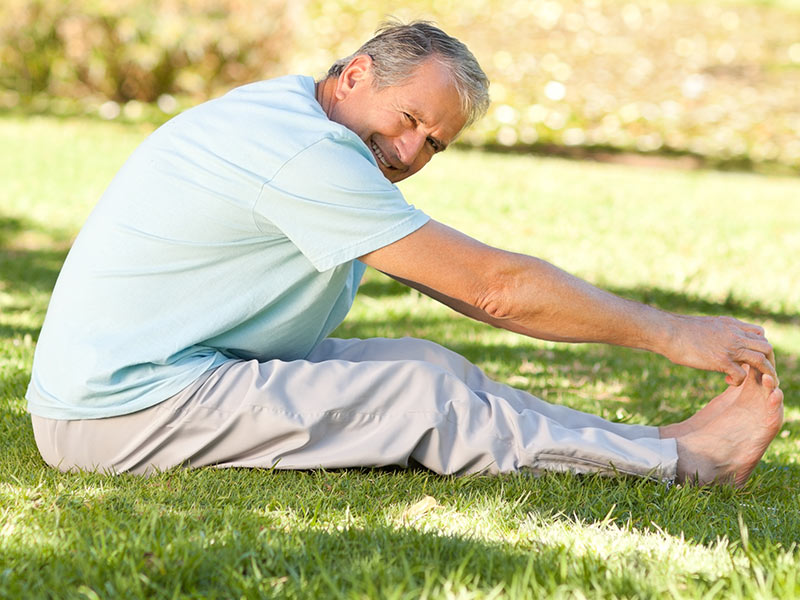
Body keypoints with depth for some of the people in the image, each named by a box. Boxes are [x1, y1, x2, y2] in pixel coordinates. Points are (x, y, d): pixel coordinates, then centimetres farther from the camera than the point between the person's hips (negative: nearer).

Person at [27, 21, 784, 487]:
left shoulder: (291, 116, 11)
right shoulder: (303, 149, -20)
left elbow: (468, 284, 15)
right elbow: (493, 286, -18)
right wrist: (671, 333, -11)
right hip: (129, 409, -9)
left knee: (424, 366, -1)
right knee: (426, 397, -12)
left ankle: (657, 443, 3)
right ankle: (683, 460, -4)